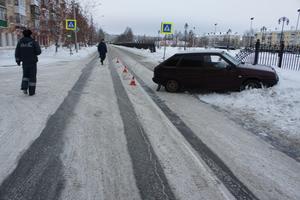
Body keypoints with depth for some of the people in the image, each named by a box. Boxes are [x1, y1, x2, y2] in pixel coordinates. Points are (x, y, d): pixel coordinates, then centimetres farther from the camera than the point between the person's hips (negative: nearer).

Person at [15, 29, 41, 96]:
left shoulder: (20, 42, 2)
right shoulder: (33, 42, -9)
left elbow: (17, 52, 1)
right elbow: (38, 52, -11)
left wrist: (18, 60, 12)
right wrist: (38, 45, 10)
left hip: (24, 61, 3)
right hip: (32, 61, -3)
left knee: (25, 75, 21)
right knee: (32, 76, 4)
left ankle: (24, 87, 1)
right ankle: (31, 91, 5)